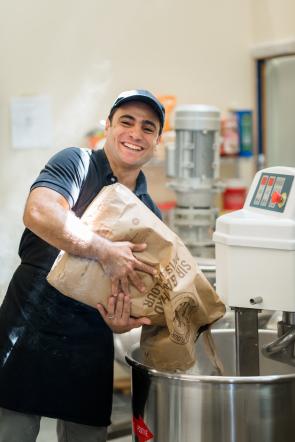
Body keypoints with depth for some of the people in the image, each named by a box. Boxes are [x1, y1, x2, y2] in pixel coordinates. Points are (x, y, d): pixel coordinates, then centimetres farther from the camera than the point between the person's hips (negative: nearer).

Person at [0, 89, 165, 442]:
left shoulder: (149, 215, 10)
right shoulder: (77, 163, -5)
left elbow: (143, 287, 9)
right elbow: (38, 212, -25)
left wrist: (122, 320, -13)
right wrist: (105, 251, -32)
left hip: (90, 348, 5)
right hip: (30, 332, -5)